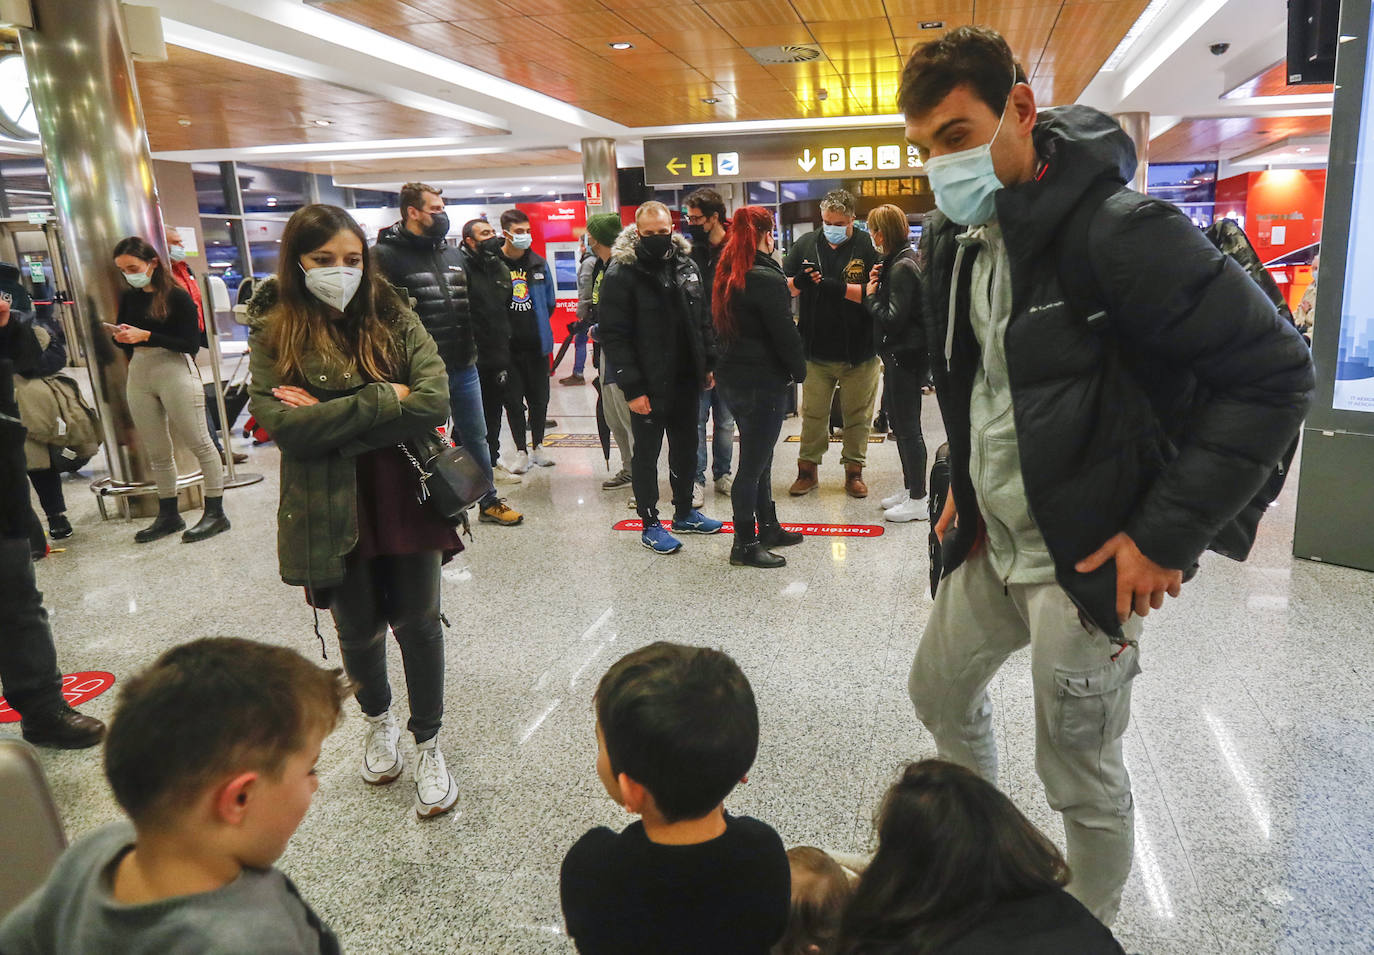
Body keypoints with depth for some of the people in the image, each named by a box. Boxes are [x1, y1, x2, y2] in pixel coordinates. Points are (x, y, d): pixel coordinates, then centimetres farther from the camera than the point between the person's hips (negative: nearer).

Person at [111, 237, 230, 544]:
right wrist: (121, 337, -3)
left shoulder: (177, 296, -8)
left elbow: (192, 344, -14)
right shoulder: (129, 297, 10)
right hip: (139, 377, 7)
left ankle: (215, 513, 3)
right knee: (156, 452, 11)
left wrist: (147, 336, -18)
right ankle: (168, 515, 21)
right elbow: (126, 342, 19)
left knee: (200, 444, -2)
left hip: (175, 373, -7)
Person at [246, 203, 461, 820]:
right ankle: (378, 718, 46)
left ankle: (428, 744, 29)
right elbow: (281, 423, -17)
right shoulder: (274, 332, -3)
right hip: (330, 510, 0)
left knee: (418, 625, 8)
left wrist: (331, 421, -17)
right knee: (358, 629, 16)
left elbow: (434, 401, -15)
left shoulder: (394, 318, -1)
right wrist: (383, 400, -17)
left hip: (405, 499, 0)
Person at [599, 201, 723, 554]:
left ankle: (685, 512, 34)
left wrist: (709, 363, 9)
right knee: (646, 455, 7)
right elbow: (614, 337, -16)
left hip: (686, 380, 6)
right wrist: (632, 388, -20)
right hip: (649, 386, -6)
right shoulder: (621, 273, -13)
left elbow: (703, 320, 15)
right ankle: (650, 524, 19)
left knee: (686, 449, 17)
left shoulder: (686, 265, 6)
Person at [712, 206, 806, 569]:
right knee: (753, 464, -1)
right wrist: (800, 370, -1)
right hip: (761, 382, -9)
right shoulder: (766, 278, -17)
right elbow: (785, 333, -15)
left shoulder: (728, 275, 9)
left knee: (758, 457, 19)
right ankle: (745, 545, 8)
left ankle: (768, 526, 32)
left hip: (733, 377, 9)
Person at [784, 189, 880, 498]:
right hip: (816, 350, 2)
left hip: (859, 352, -2)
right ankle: (807, 469, 23)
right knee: (812, 414, 9)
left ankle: (854, 470, 23)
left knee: (857, 415, 9)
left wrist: (839, 287, -23)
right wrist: (799, 281, -14)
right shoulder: (806, 244, 6)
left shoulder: (867, 246, -3)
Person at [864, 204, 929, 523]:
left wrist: (871, 296, -10)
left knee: (908, 426, -3)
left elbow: (892, 319, -22)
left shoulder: (902, 267, -18)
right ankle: (909, 488, 29)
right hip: (900, 353, 11)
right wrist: (878, 284, 1)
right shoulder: (899, 261, 13)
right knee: (899, 422, 18)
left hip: (906, 356, -11)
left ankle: (917, 500, 7)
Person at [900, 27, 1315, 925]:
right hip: (991, 541, 8)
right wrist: (965, 481, 12)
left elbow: (1274, 371, -20)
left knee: (1081, 775, 6)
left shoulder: (1120, 229, -21)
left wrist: (1167, 534, -21)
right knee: (939, 694, 24)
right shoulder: (962, 237, 4)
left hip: (1086, 558, -8)